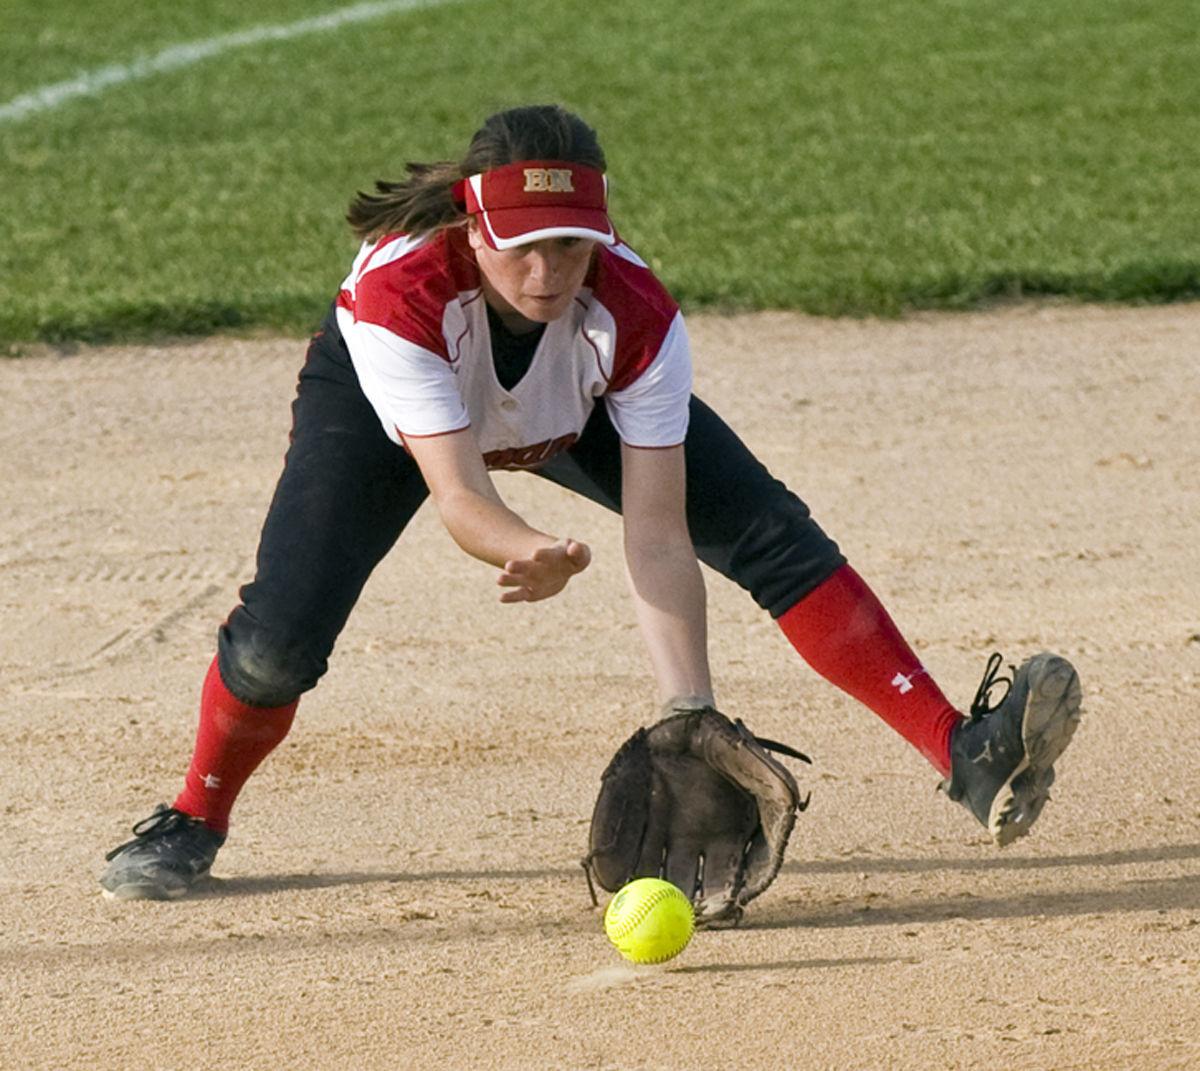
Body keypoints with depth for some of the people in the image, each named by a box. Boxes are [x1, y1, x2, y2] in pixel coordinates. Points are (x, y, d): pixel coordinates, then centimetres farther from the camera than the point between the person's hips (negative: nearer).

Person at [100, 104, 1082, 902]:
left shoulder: (635, 317, -36)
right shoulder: (398, 294, -42)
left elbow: (657, 536, -37)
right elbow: (458, 494, -47)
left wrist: (692, 715, -46)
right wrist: (530, 551, -70)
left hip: (576, 411, 2)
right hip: (387, 398, -1)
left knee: (773, 535, -16)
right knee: (278, 643, -18)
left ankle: (964, 756, -16)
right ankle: (197, 818, 13)